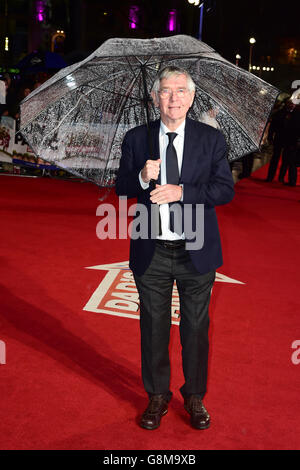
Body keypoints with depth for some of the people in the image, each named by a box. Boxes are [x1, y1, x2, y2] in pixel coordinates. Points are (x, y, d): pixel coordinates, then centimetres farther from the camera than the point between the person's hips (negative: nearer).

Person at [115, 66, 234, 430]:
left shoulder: (211, 138, 0)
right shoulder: (136, 139, 2)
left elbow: (226, 189, -6)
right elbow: (121, 189, 3)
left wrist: (182, 191, -19)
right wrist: (142, 178, -18)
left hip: (196, 252, 0)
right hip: (151, 253, 1)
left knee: (196, 327, 12)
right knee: (153, 326, 12)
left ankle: (194, 397, 32)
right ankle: (157, 396, 32)